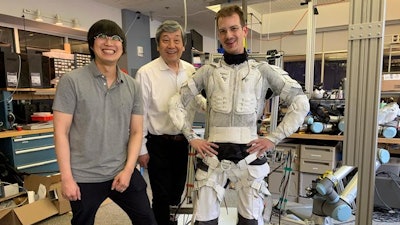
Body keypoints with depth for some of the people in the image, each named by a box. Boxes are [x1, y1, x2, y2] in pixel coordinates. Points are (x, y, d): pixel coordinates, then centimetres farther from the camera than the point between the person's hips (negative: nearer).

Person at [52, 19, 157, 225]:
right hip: (84, 177, -2)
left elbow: (136, 131, 3)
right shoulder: (71, 81, -7)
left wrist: (128, 170, -7)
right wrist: (66, 177, -10)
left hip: (123, 173, 3)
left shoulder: (132, 86, 2)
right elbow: (61, 132, -7)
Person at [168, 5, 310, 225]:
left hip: (248, 156, 0)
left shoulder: (263, 71, 2)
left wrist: (274, 138, -4)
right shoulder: (208, 72, 5)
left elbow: (301, 103, 3)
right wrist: (192, 138, 0)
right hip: (212, 156, 1)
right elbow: (176, 103, 9)